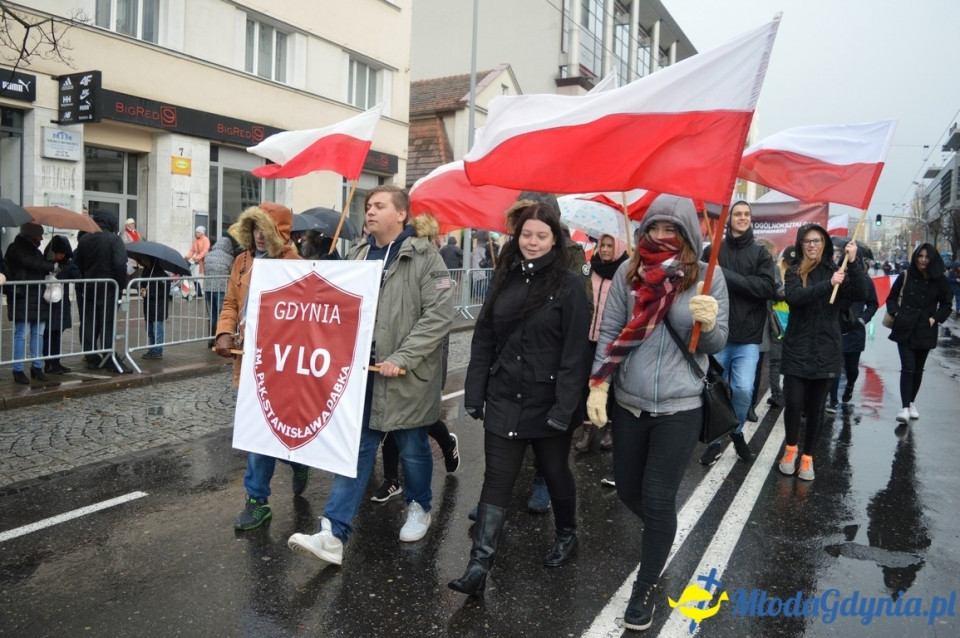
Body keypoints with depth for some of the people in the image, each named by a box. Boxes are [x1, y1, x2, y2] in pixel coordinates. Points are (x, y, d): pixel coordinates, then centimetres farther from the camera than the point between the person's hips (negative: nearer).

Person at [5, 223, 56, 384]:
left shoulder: (35, 250, 20)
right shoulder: (16, 249, -6)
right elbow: (32, 263, -19)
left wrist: (50, 272, 3)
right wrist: (52, 266, -8)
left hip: (38, 298, 8)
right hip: (22, 298, -8)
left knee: (38, 334, 9)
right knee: (21, 334, -6)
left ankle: (37, 367, 17)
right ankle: (18, 370, 0)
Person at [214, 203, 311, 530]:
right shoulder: (243, 261, 9)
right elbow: (231, 302, 13)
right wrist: (225, 332, -4)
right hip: (246, 356, 7)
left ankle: (257, 500, 16)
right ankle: (297, 460, 37)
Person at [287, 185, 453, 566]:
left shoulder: (424, 257, -8)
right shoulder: (357, 256, 11)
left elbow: (439, 314, -16)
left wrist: (401, 358, -20)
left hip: (406, 377, -5)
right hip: (361, 372, 5)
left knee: (412, 449, 13)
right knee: (355, 450, 5)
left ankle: (419, 508, 39)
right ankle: (333, 535, 6)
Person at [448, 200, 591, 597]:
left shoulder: (568, 286, -7)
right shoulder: (504, 280, 6)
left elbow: (576, 352, -13)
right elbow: (483, 340, 7)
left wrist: (565, 407, -18)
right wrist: (474, 393, 2)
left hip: (547, 403, -3)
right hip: (503, 400, 3)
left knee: (555, 473, 16)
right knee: (496, 480, 2)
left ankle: (567, 536, 41)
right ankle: (479, 566, 5)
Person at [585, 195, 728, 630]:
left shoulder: (708, 277, -6)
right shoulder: (629, 272, -2)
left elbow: (716, 345, -1)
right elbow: (609, 331, -1)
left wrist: (709, 323, -24)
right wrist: (598, 386, -9)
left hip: (680, 408, -3)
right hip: (628, 402, 3)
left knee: (658, 500, 1)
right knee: (627, 490, 16)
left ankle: (647, 586, 23)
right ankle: (660, 535, 49)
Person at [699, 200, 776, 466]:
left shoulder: (760, 253, 4)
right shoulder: (712, 251, 3)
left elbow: (768, 287, -9)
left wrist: (728, 276, -16)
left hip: (748, 337, 0)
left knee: (743, 389, -10)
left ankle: (737, 431, 19)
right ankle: (715, 441, 25)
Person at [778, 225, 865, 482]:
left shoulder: (835, 271, 5)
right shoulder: (794, 272, 2)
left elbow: (861, 295, -9)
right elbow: (793, 297, -18)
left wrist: (853, 263, -19)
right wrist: (828, 284, -28)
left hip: (825, 350, 1)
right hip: (797, 349, -1)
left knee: (816, 407, 7)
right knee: (793, 403, -7)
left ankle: (808, 457, 21)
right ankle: (791, 447, 19)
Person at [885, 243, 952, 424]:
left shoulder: (940, 281, 0)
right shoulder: (905, 277, 0)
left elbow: (946, 305, 8)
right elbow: (891, 298, 10)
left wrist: (935, 318, -6)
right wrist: (896, 313, -5)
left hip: (925, 331, 1)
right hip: (905, 329, -1)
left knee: (918, 369, 12)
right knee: (908, 367, -9)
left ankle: (912, 403, 27)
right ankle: (905, 408, -11)